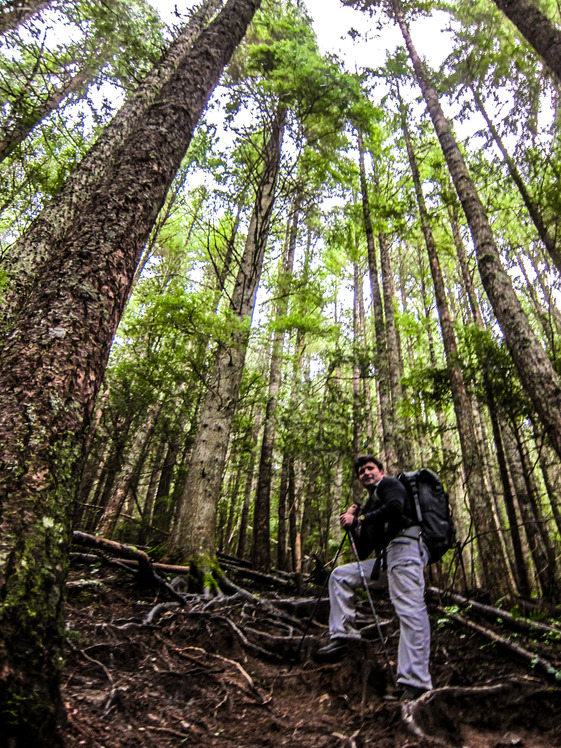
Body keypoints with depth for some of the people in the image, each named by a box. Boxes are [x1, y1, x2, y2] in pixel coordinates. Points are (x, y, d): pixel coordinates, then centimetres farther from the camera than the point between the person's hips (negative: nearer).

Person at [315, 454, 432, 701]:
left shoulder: (389, 484, 10)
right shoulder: (370, 504, 30)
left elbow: (396, 508, -17)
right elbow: (363, 552, 26)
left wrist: (359, 519, -8)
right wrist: (353, 525, 11)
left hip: (405, 545, -9)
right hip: (385, 556, 9)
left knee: (410, 610, -20)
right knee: (340, 575, 8)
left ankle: (415, 682, -22)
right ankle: (342, 635, 0)